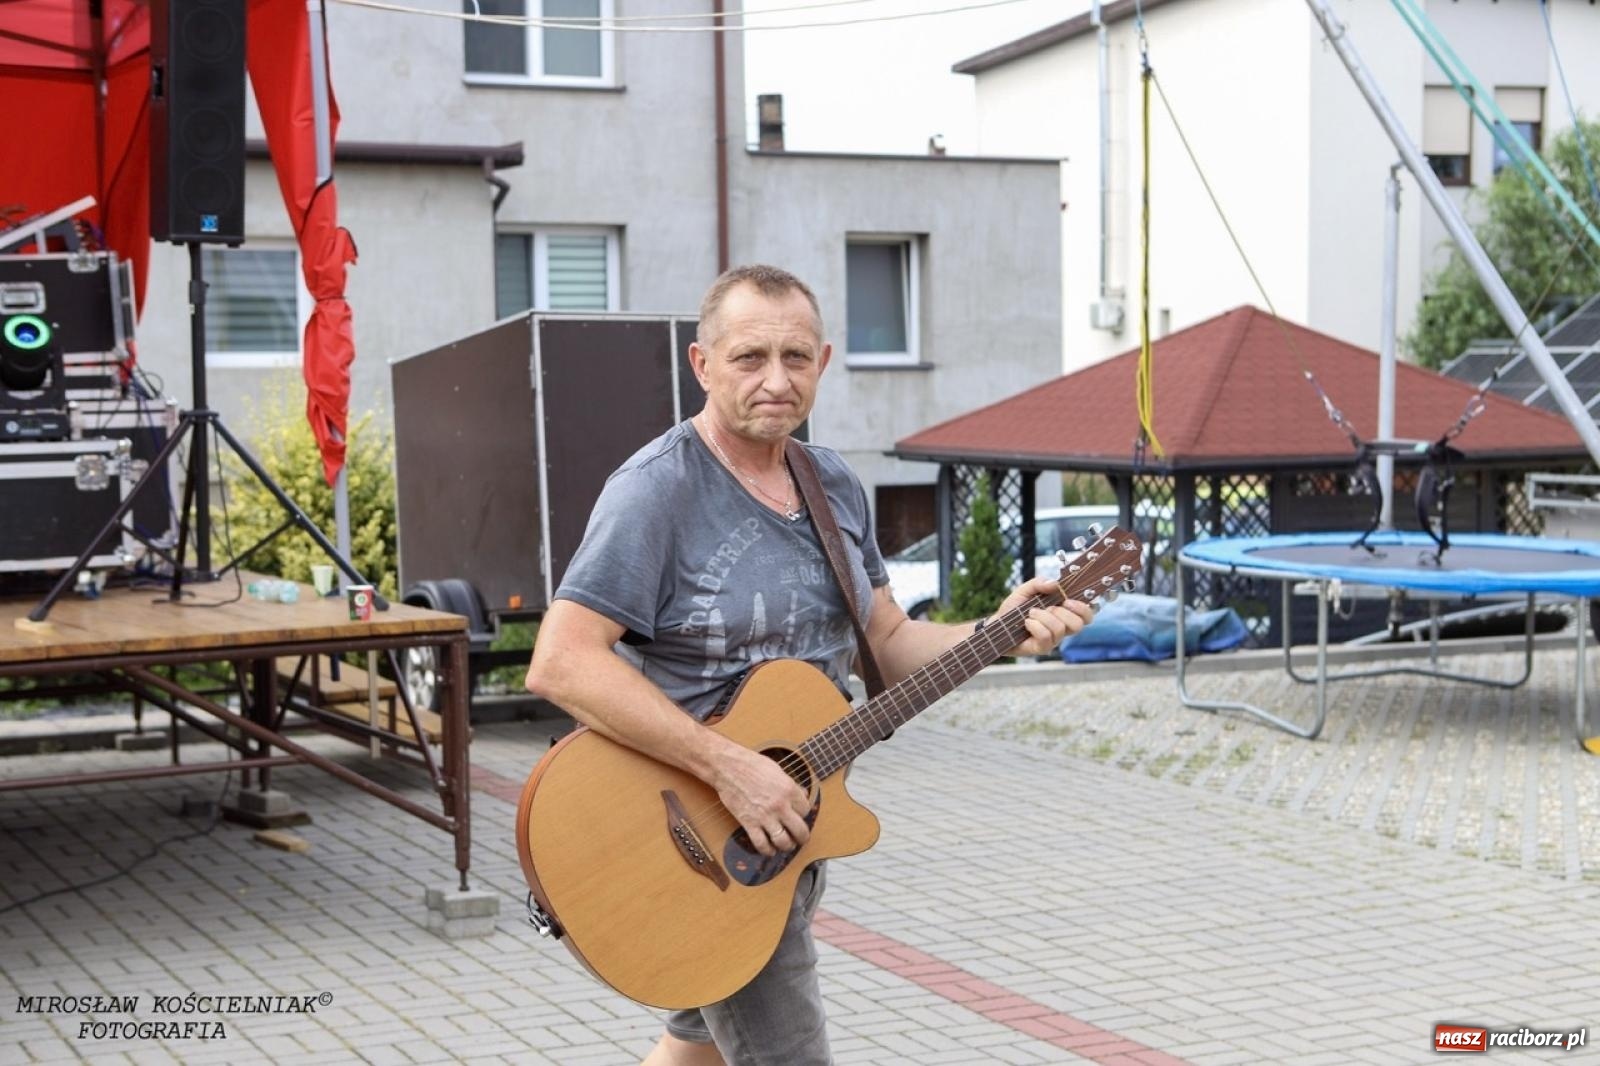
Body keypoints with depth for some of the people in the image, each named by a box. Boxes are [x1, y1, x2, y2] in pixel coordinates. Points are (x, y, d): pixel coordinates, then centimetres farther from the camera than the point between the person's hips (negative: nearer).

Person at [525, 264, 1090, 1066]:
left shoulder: (834, 488, 6)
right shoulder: (659, 489, -19)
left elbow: (889, 644, 12)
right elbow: (560, 663, -27)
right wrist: (727, 766, -31)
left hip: (786, 823, 8)